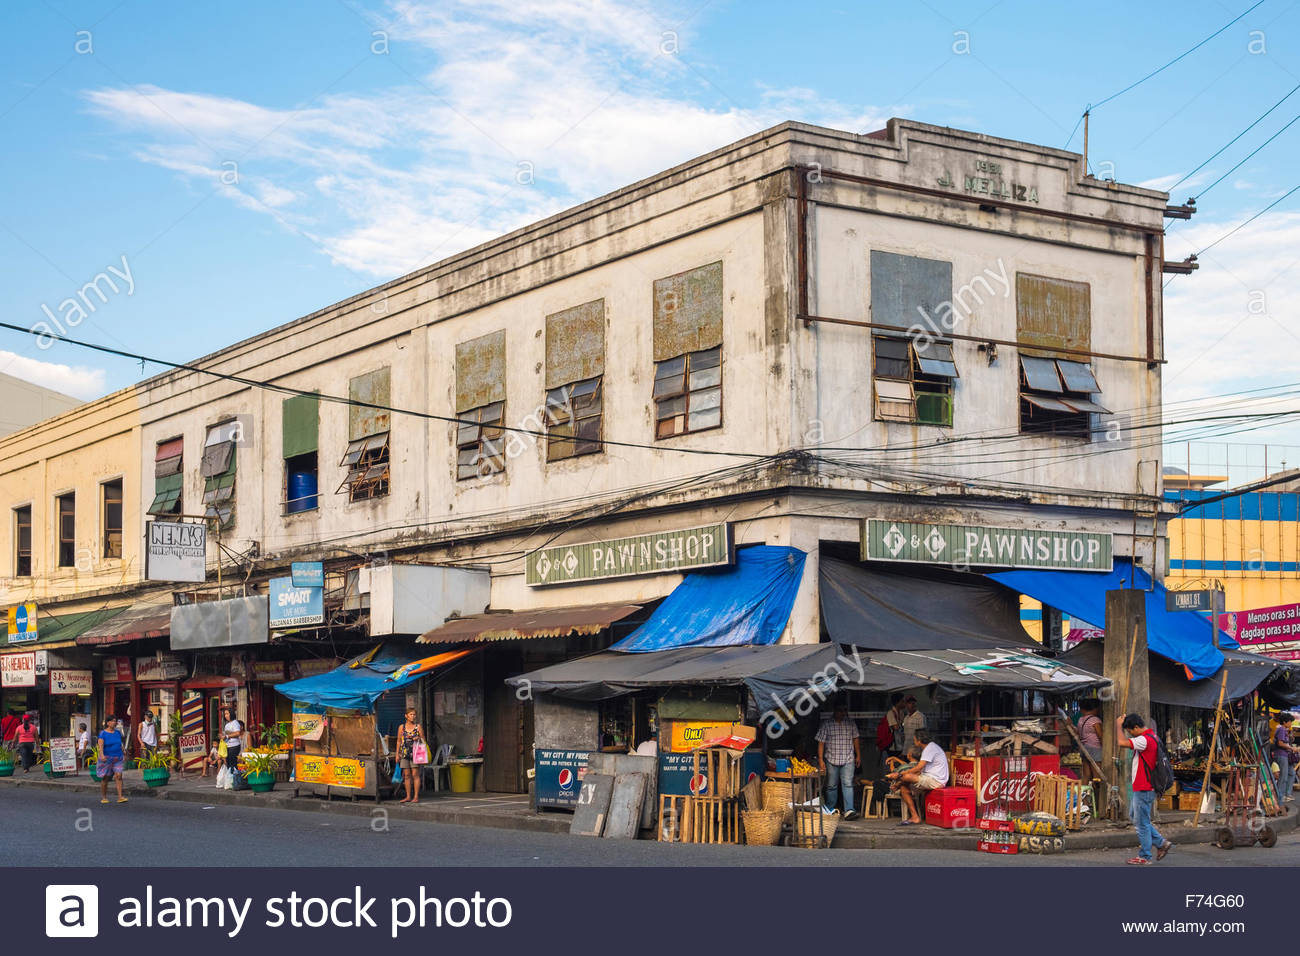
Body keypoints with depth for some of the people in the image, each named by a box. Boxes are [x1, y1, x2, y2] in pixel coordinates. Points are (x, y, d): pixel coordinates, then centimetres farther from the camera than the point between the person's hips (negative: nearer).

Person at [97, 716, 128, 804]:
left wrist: (124, 755, 22)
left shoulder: (118, 732, 9)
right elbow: (100, 745, -19)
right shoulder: (103, 733, -6)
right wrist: (102, 755, -34)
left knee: (118, 776, -9)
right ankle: (103, 797, 19)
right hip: (107, 758, -4)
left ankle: (120, 797, -13)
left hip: (118, 758, 4)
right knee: (105, 778, 4)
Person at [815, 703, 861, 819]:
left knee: (848, 784, -12)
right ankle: (829, 811, 20)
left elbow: (855, 740, 18)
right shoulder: (826, 724, 0)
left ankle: (849, 810, -19)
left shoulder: (851, 724, 8)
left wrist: (858, 755, 16)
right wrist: (820, 760, -6)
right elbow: (821, 742, -1)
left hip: (848, 760, 1)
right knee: (831, 786, 7)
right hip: (831, 760, -1)